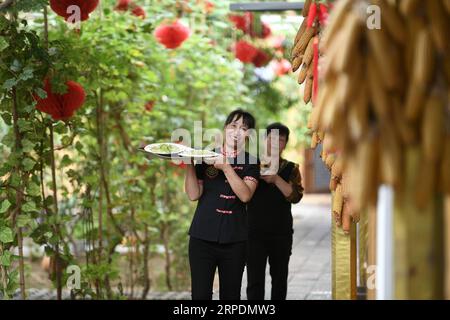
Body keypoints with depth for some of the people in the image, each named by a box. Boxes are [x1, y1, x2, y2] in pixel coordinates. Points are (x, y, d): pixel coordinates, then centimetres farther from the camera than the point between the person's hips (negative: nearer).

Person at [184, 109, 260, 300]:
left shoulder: (250, 162, 5)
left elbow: (245, 195, -11)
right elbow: (194, 195, 1)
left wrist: (226, 167, -19)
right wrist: (189, 166, -11)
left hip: (234, 239, 0)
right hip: (203, 235, 0)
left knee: (230, 294, 5)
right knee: (200, 294, -5)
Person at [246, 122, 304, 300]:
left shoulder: (291, 169, 6)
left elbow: (295, 196, -9)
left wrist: (276, 179, -22)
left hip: (281, 234, 2)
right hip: (255, 232, -2)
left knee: (279, 278, 10)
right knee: (255, 281, -8)